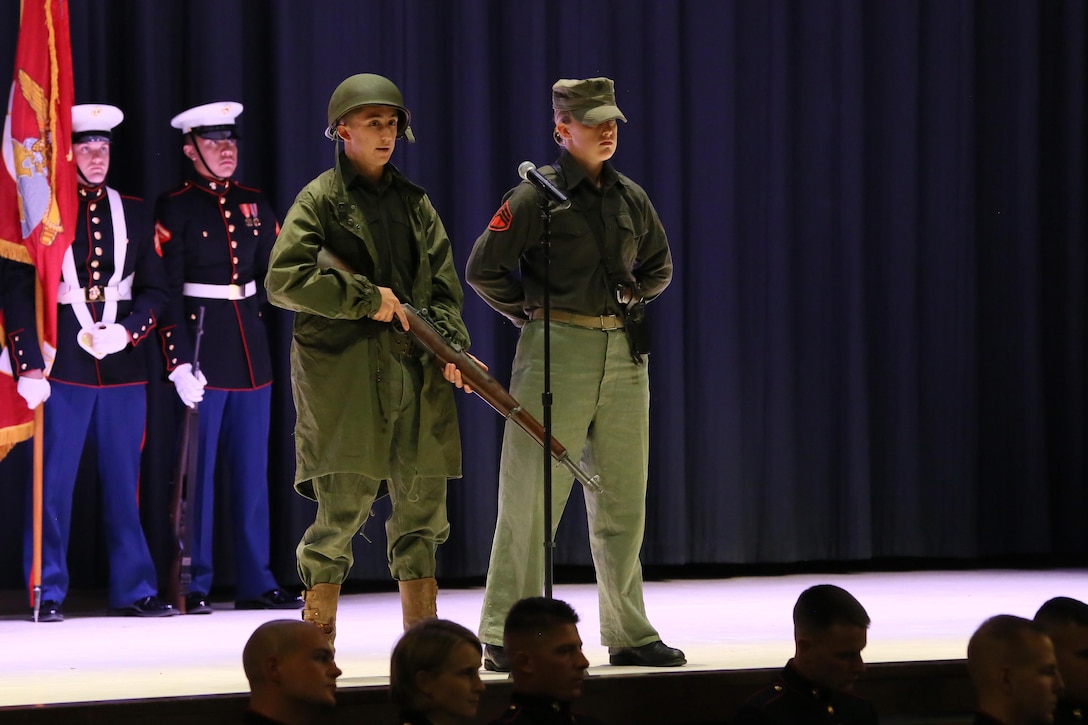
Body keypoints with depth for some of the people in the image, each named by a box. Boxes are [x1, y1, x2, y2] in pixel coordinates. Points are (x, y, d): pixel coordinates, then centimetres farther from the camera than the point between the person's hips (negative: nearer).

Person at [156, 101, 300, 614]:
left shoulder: (253, 204, 12)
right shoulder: (174, 209, -5)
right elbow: (167, 291, -10)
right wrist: (179, 361, -17)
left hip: (250, 349, 5)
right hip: (201, 349, -5)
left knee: (252, 470, 8)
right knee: (198, 470, -2)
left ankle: (256, 582, 13)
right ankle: (194, 586, 4)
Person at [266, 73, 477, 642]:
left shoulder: (414, 202, 17)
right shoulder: (320, 199, 1)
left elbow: (444, 283, 17)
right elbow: (283, 280, -10)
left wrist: (452, 345, -1)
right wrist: (366, 298, -11)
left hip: (416, 375, 6)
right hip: (343, 374, -5)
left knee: (422, 510, 6)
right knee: (343, 510, -8)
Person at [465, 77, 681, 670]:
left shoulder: (632, 197, 12)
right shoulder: (536, 196, -5)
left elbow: (660, 268, 26)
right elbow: (482, 270, -4)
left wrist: (631, 299, 11)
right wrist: (533, 313, 0)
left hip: (624, 354, 6)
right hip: (557, 352, -6)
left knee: (622, 501, 8)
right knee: (532, 497, -5)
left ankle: (629, 634, 14)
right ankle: (503, 636, 0)